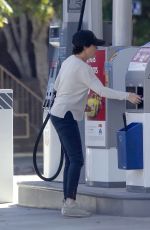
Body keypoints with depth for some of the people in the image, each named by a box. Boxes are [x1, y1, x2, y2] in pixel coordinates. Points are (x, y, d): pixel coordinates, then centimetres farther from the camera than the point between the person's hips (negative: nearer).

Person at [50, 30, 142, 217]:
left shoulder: (68, 62, 11)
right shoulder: (82, 68, -17)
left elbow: (56, 86, 20)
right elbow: (101, 91, -20)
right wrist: (127, 96, -16)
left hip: (59, 115, 10)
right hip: (65, 116, -10)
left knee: (71, 160, 10)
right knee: (76, 160, -11)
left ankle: (67, 203, 8)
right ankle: (70, 204, -15)